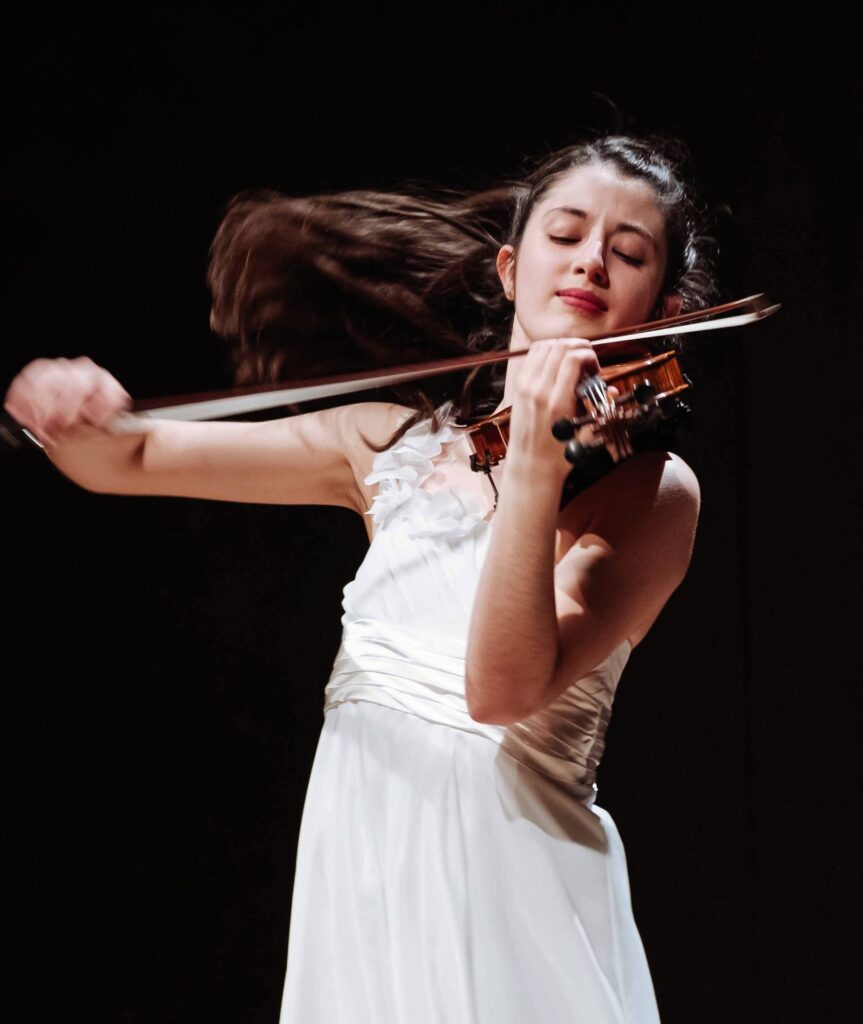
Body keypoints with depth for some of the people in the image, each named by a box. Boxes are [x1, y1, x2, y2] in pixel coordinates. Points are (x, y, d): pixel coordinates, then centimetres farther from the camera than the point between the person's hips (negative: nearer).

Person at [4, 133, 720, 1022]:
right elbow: (128, 462, 12)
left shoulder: (650, 489, -6)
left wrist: (536, 465, -28)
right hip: (355, 866, 4)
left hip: (505, 886, -4)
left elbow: (505, 689, -20)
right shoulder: (395, 443, 9)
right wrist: (74, 412, -10)